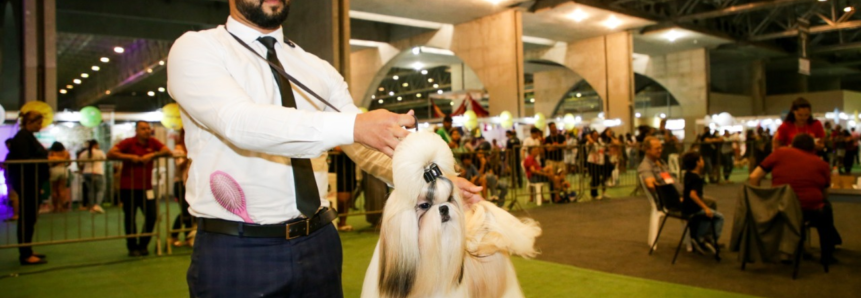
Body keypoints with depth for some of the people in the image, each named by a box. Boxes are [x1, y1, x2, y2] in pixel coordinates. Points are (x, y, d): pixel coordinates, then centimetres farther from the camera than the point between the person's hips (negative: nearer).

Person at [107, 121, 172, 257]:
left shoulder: (153, 142, 1)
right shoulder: (128, 142, -8)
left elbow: (168, 151, -7)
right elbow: (110, 154, -17)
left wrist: (152, 155, -19)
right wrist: (130, 157, -23)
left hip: (146, 187, 3)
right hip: (128, 188, -3)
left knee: (151, 216, 1)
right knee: (130, 218, 8)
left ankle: (143, 245, 20)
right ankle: (132, 247, 22)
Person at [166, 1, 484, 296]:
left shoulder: (318, 70, 9)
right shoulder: (195, 49, -5)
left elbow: (367, 145, 3)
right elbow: (240, 121, -24)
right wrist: (353, 125, -35)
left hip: (319, 242, 5)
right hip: (234, 250, -4)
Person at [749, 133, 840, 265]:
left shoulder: (780, 153, 3)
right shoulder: (822, 164, 4)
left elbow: (754, 177, 1)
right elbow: (824, 192, 15)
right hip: (810, 212, -1)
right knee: (825, 206, 31)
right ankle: (827, 255, 38)